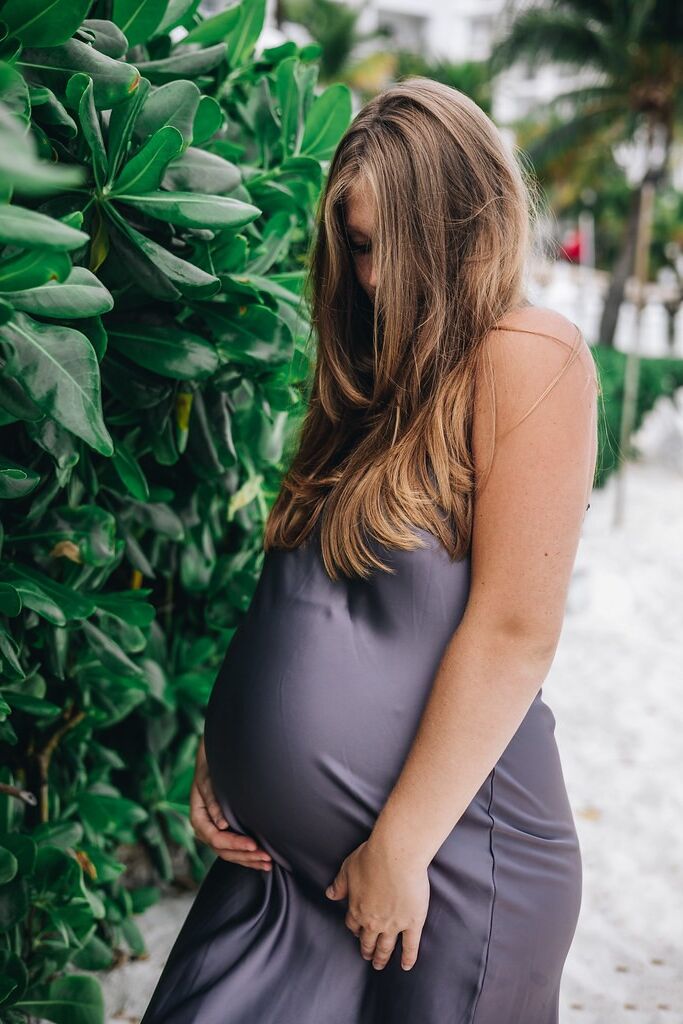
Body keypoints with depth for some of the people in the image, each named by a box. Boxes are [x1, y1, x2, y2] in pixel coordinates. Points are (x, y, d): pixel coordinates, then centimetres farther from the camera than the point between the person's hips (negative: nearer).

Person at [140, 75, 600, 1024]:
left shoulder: (531, 357, -12)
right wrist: (221, 748, 6)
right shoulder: (377, 375, 12)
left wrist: (401, 849, -16)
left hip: (445, 869, -7)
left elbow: (515, 632, -18)